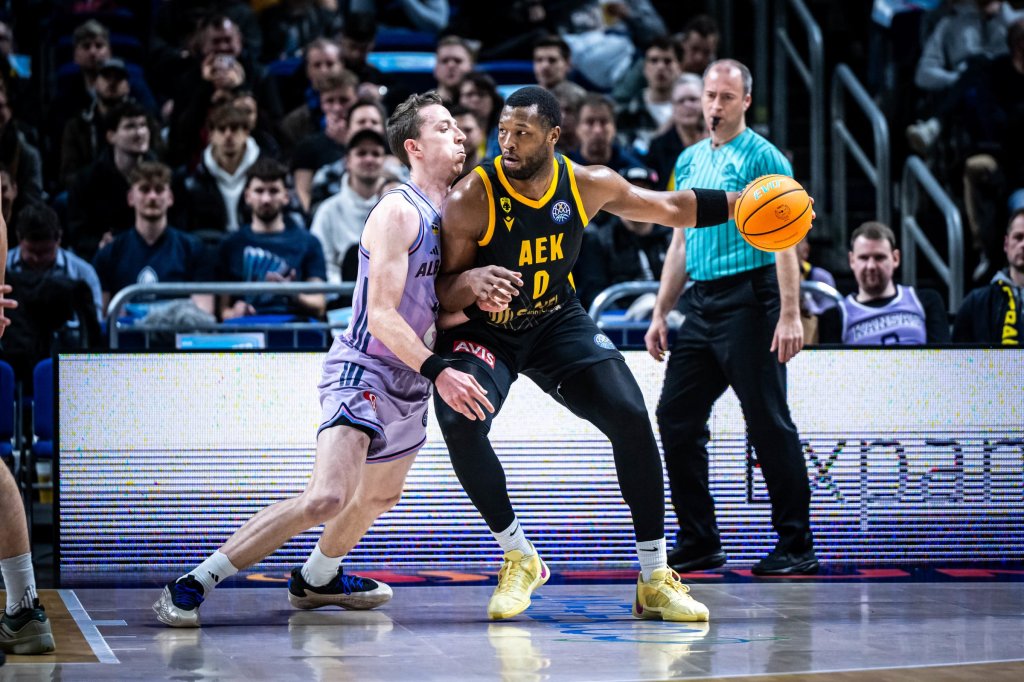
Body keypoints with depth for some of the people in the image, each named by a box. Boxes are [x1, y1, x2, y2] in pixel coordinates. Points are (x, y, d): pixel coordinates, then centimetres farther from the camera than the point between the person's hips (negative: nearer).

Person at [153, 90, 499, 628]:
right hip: (363, 368, -10)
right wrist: (437, 371, -31)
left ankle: (316, 578, 52)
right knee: (328, 497, -26)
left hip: (410, 383, 10)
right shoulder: (399, 211, -15)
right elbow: (380, 316, -22)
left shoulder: (450, 214, 12)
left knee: (380, 497, 27)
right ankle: (193, 584, -22)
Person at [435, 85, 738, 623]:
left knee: (631, 418, -13)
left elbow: (669, 208, 2)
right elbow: (442, 293, -20)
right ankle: (519, 559, -9)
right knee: (459, 421, -30)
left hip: (558, 320, 3)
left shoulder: (587, 185, -14)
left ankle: (655, 580, 0)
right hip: (484, 329, -3)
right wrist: (471, 283, -44)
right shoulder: (472, 199, -25)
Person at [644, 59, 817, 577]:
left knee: (768, 422, -6)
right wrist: (660, 312, 17)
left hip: (749, 299, -8)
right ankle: (699, 544, 14)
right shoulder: (689, 160, 17)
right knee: (675, 417, 5)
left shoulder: (762, 157, -5)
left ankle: (797, 547, 1)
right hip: (700, 304, 8)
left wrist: (790, 315, -19)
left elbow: (784, 241, -11)